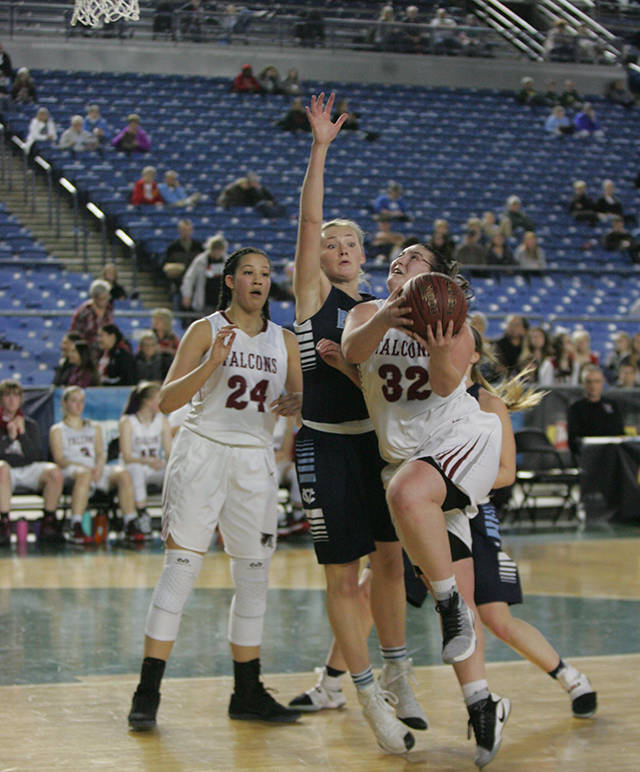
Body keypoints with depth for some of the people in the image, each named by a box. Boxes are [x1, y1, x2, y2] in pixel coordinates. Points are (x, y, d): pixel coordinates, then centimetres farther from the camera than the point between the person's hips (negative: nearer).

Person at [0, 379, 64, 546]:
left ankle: (48, 520, -13)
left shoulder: (29, 424, 17)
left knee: (55, 472, -27)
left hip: (28, 469, 3)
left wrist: (22, 433, -5)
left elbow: (35, 457, 5)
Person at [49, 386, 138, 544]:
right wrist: (81, 466, -15)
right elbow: (59, 459, 1)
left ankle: (130, 526, -34)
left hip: (96, 470, 4)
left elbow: (101, 454, 16)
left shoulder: (94, 427, 28)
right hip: (70, 471, -4)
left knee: (123, 474, -28)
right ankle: (75, 529, -48)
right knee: (84, 474, -41)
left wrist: (99, 467, -8)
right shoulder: (57, 430, 14)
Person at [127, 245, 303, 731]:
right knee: (181, 568, -10)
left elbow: (301, 399, 15)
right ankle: (147, 693, -7)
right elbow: (167, 402, -7)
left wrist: (295, 403, -9)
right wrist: (212, 364, -21)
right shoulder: (206, 331, -1)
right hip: (203, 450, -4)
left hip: (256, 460, 5)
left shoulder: (285, 340, 11)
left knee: (254, 576, 7)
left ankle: (248, 693, 17)